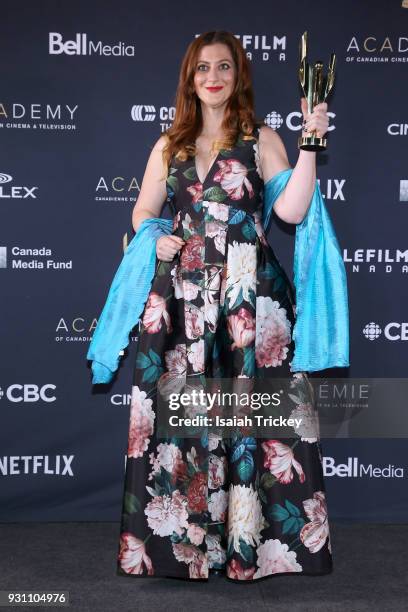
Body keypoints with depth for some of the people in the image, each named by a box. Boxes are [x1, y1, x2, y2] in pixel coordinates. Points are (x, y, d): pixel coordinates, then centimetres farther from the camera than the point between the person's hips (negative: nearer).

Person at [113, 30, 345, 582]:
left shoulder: (262, 139, 7)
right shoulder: (170, 145, 17)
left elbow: (291, 210, -5)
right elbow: (143, 212, 18)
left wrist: (311, 143, -11)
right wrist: (157, 239, -3)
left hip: (248, 295, -2)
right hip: (181, 296, 3)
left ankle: (250, 539, 11)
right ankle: (178, 539, 15)